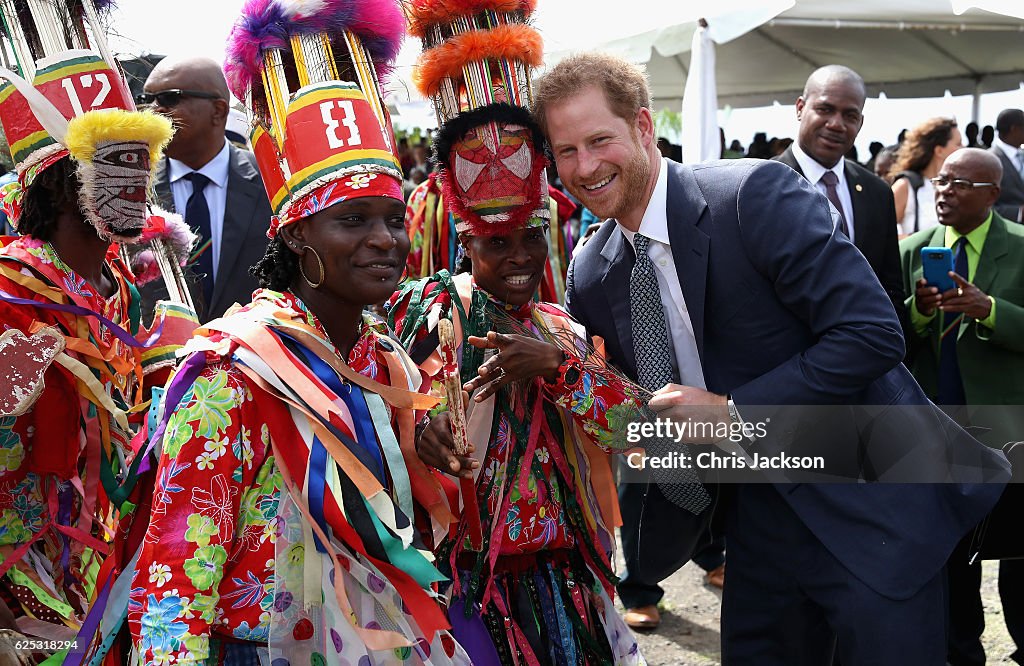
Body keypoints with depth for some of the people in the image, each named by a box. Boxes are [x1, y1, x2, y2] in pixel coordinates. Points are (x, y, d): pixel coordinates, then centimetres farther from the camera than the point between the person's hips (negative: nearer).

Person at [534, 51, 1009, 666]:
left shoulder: (755, 195, -19)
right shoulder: (590, 276, 0)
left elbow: (873, 333, -24)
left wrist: (734, 411, -22)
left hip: (870, 506, -5)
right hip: (760, 516, 6)